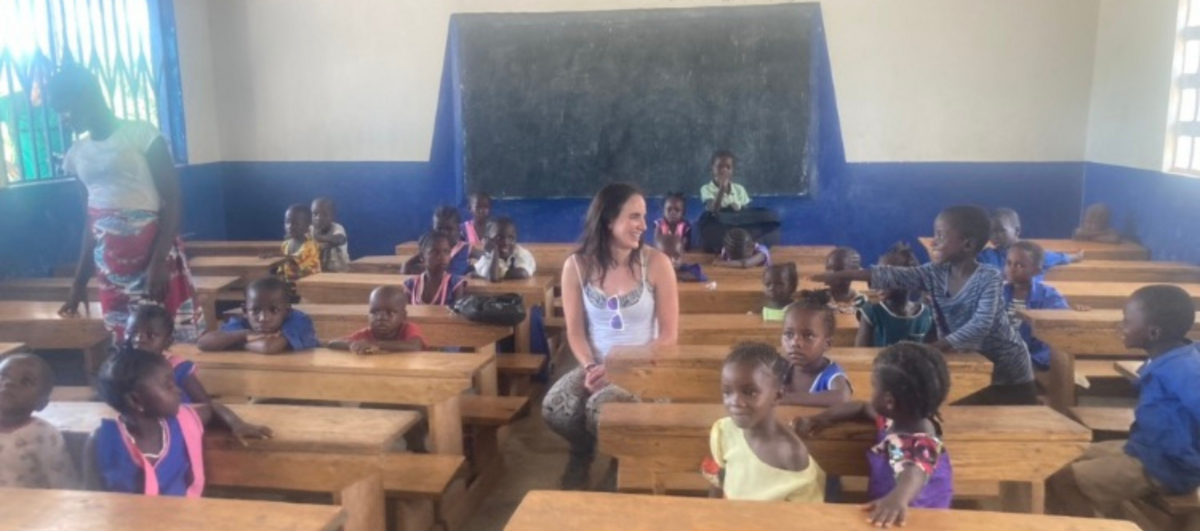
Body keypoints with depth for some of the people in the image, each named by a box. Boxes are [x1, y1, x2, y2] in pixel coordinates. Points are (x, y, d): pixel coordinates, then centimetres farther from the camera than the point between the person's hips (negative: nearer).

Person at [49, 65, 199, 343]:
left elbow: (173, 201, -9)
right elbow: (91, 219, 18)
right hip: (110, 266, 5)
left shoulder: (140, 134, -4)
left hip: (154, 252, -5)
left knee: (175, 338, -7)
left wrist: (158, 260, -19)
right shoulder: (77, 153, 13)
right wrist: (79, 281, 17)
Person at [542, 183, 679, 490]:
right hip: (596, 365, 2)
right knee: (554, 408, -26)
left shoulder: (656, 263, -8)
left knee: (599, 408, -32)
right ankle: (583, 452, 11)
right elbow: (575, 331, 2)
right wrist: (589, 366, -17)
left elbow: (669, 336, -7)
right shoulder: (577, 266, -2)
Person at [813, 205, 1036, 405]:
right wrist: (841, 275, -18)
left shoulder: (990, 278, -22)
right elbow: (893, 276, -12)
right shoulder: (935, 274, -6)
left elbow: (980, 325, -32)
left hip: (1008, 369, -5)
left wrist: (935, 347, -41)